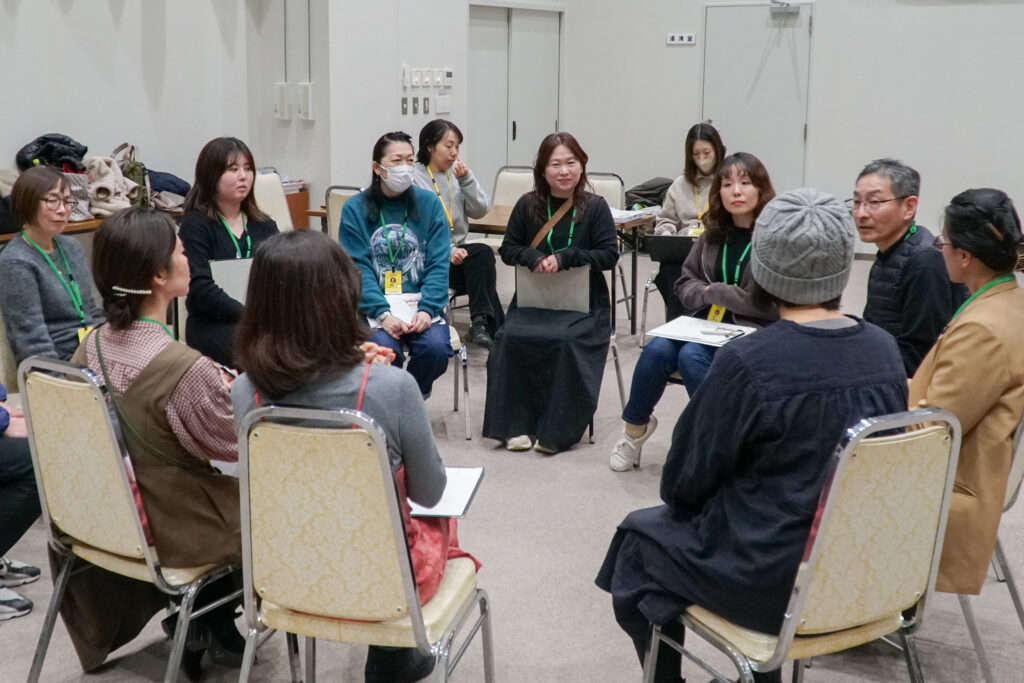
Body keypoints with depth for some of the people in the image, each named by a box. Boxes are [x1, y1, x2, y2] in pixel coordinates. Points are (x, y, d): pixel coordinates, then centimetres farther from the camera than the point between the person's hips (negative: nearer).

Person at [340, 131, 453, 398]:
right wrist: (383, 314, -20)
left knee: (436, 348, -27)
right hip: (374, 304, -2)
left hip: (421, 302, 2)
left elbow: (439, 265, 0)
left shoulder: (429, 203, 7)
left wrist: (426, 309, -16)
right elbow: (358, 268, -6)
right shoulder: (355, 209, 3)